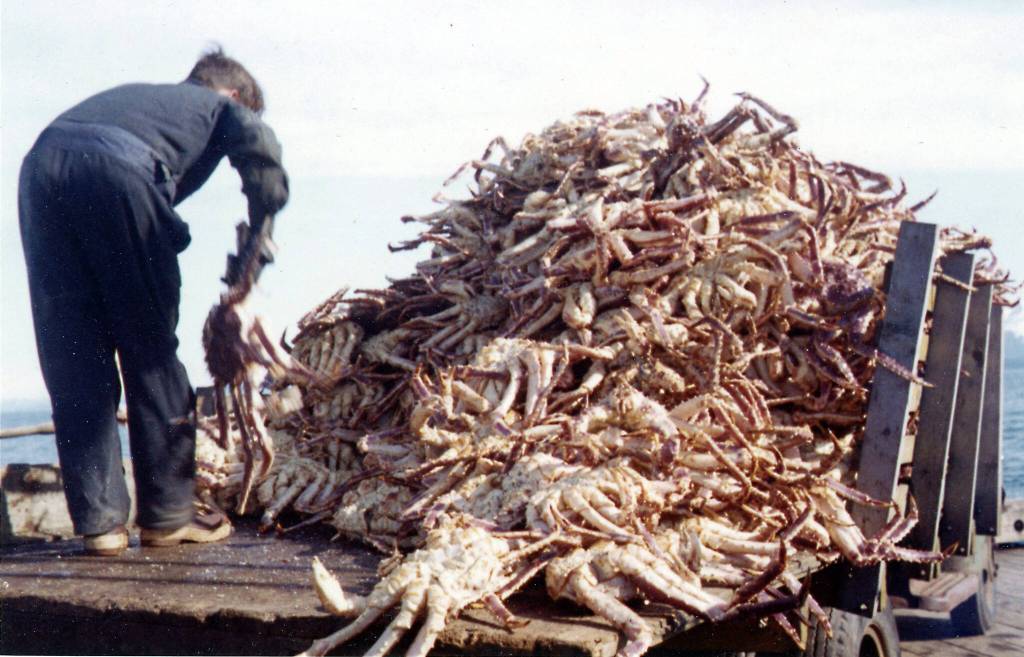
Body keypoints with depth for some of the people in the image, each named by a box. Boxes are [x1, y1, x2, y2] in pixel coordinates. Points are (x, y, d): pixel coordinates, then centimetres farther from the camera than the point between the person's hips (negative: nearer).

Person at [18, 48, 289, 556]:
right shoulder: (223, 106, 26)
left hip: (41, 167, 5)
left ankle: (99, 521, 10)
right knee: (150, 352, 8)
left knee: (72, 358, 9)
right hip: (118, 170, -5)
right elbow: (261, 155, 5)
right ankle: (167, 514, 15)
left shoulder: (135, 95, 41)